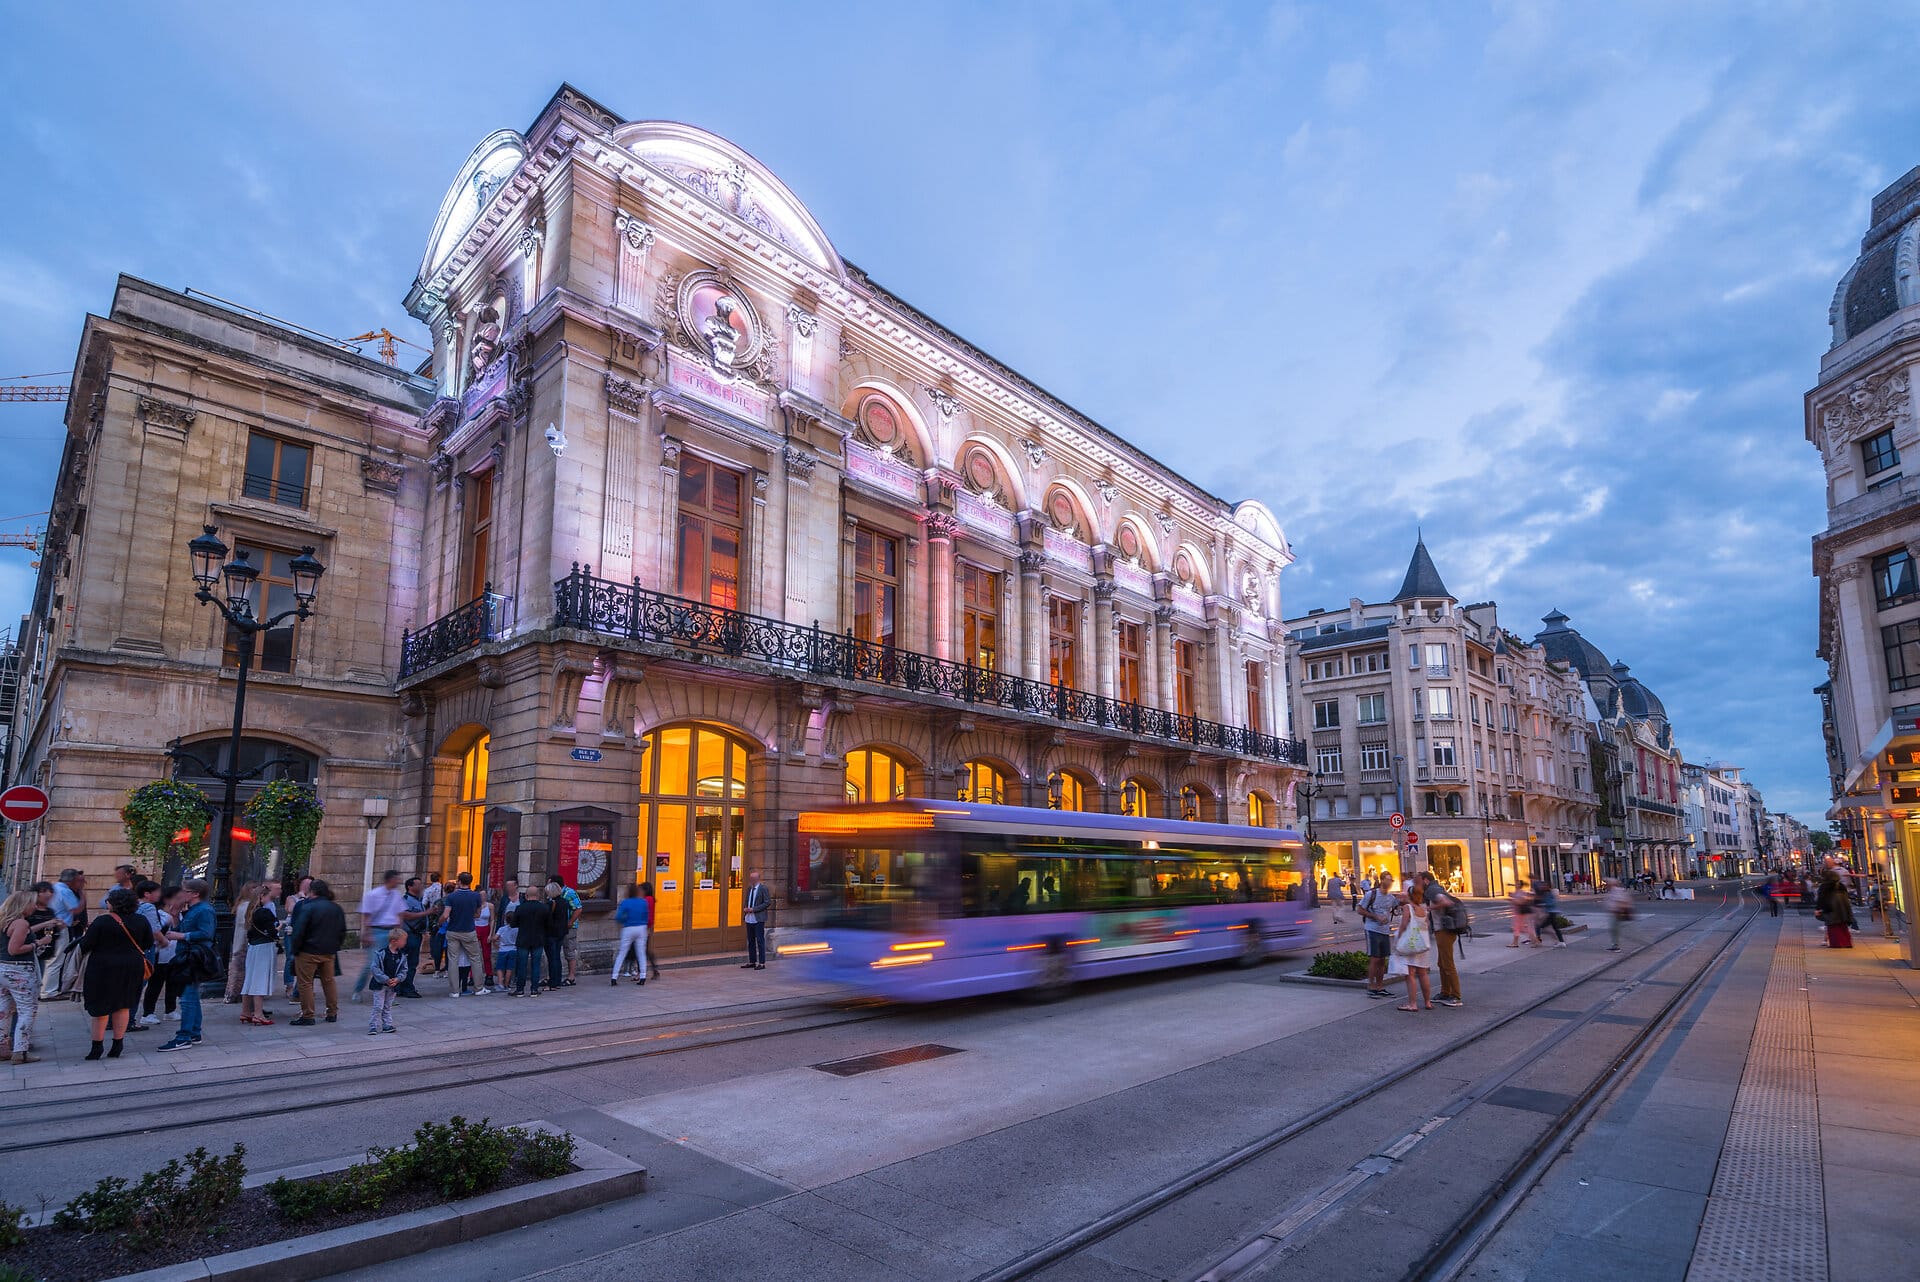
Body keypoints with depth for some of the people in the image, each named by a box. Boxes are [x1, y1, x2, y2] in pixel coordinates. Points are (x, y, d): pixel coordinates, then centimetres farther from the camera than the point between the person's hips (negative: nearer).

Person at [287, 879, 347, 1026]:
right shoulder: (337, 909, 7)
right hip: (329, 953, 6)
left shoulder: (308, 907, -14)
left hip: (308, 952, -6)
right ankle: (332, 1013, 21)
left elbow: (299, 932, -15)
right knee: (328, 981, 16)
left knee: (305, 983, 4)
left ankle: (307, 1016, 4)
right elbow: (342, 932, 12)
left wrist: (294, 949, -4)